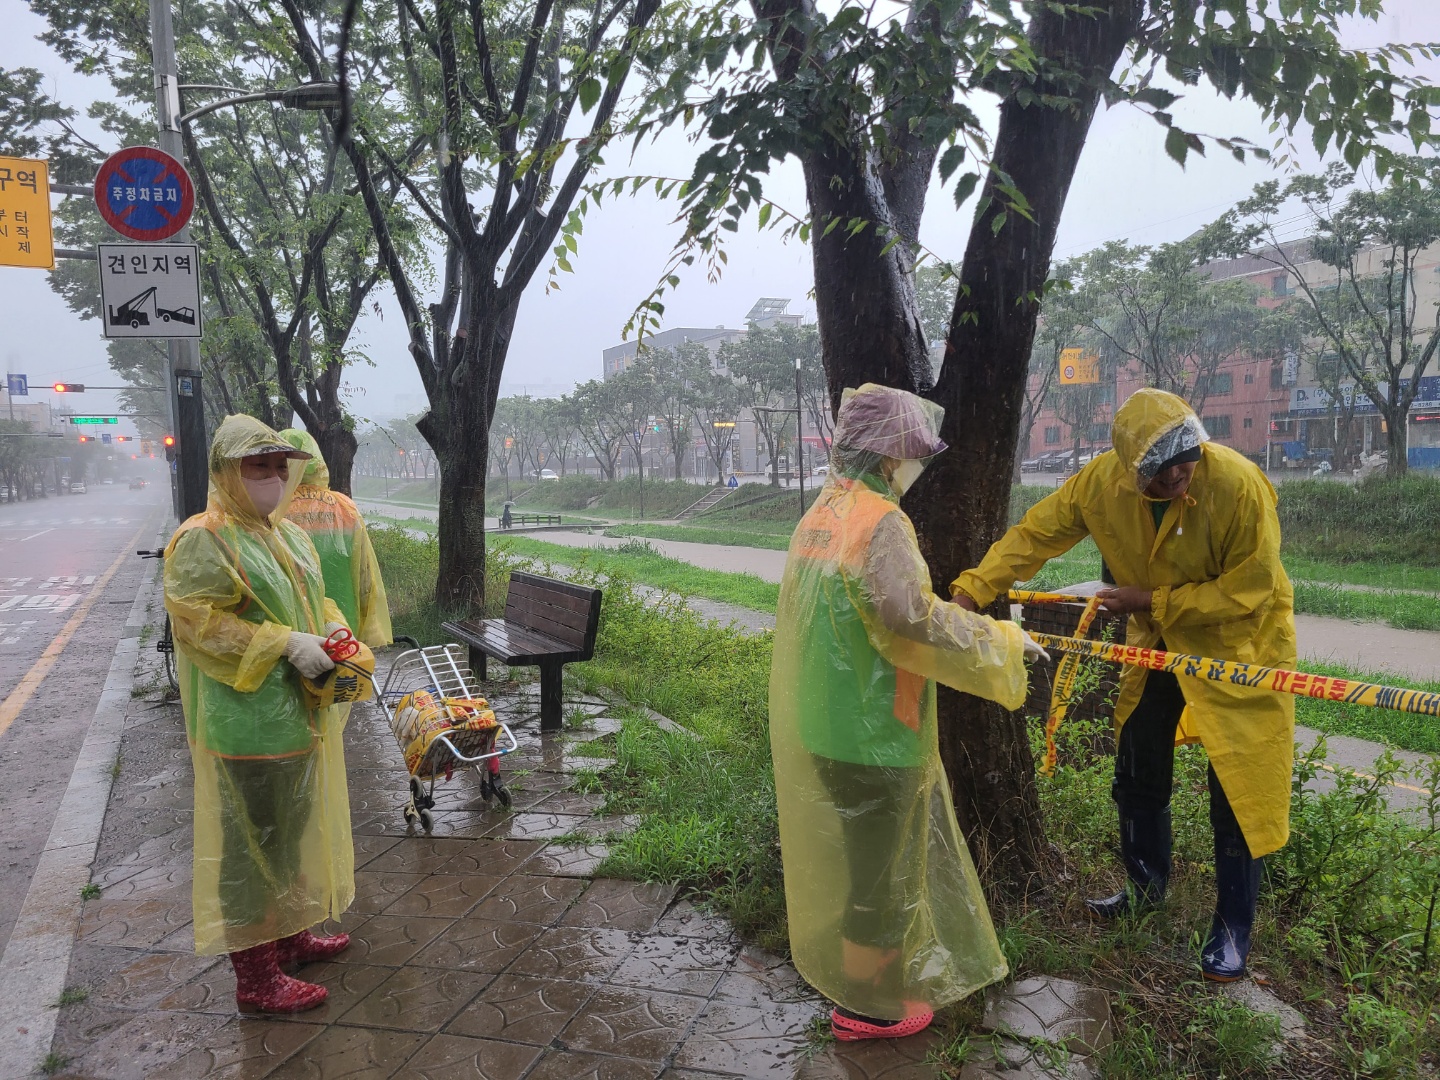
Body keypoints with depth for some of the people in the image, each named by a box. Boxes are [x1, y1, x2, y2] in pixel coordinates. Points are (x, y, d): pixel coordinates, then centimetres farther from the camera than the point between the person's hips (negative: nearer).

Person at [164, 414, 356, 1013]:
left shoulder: (288, 534, 12)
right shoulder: (203, 540, -14)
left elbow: (315, 600, 22)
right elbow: (195, 621, -21)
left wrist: (330, 630, 1)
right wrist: (285, 643, -24)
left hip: (298, 713, 9)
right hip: (248, 722, -9)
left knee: (293, 830, 20)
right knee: (252, 842, 2)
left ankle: (291, 934, 38)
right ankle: (255, 977, 15)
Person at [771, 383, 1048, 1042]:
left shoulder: (822, 513, 6)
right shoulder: (877, 523, -23)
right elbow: (915, 622, -33)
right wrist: (1004, 641, -20)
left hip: (822, 723, 9)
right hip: (871, 738, -9)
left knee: (860, 858, 26)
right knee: (880, 875, 10)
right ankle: (865, 1010, 29)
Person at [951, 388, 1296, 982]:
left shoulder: (1239, 484, -31)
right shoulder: (1100, 481, -19)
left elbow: (1251, 588, -25)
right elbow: (1035, 534, -12)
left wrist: (1153, 601, -24)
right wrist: (973, 590, -21)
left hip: (1237, 641, -4)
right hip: (1156, 641, 5)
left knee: (1237, 790, 0)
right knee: (1138, 775, 15)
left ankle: (1233, 927, 20)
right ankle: (1146, 884, 39)